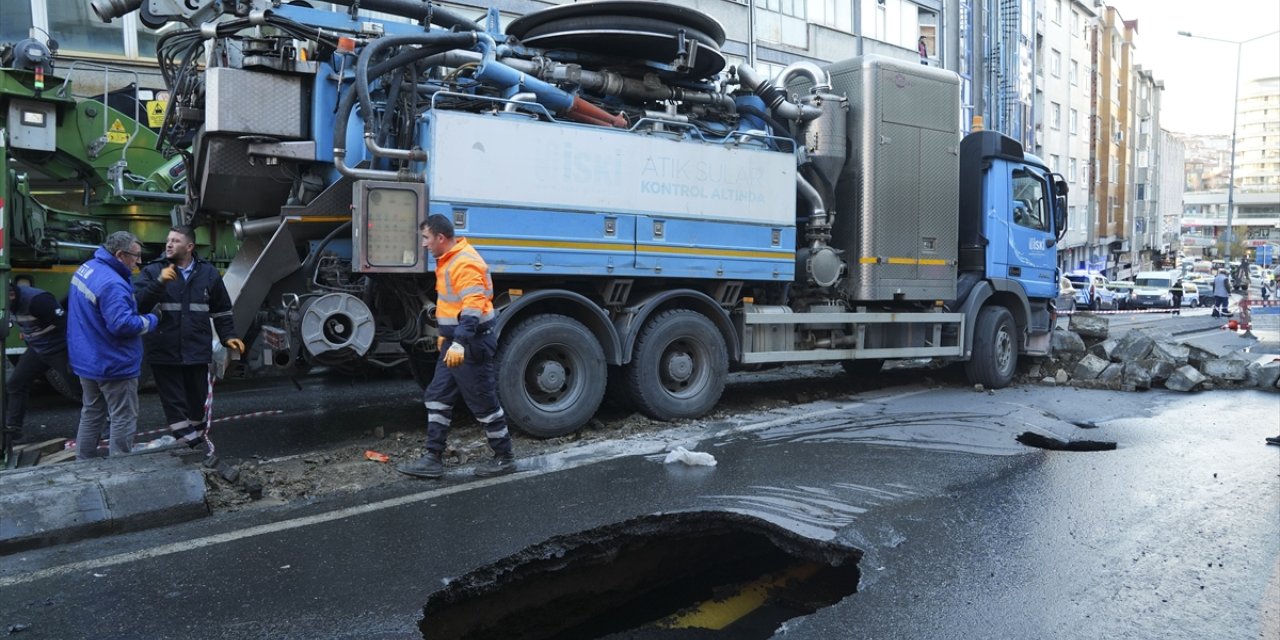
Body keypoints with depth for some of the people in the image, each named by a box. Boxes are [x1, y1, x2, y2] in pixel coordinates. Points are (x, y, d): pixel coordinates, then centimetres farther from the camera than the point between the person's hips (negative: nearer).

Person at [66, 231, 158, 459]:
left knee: (91, 415, 21)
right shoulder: (112, 284, -27)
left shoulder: (86, 268, 5)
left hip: (88, 361, 10)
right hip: (114, 365, -10)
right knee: (124, 420, 2)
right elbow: (122, 325, -30)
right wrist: (149, 320, -13)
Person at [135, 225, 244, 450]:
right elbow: (138, 304, -12)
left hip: (197, 352, 2)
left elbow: (221, 310, 14)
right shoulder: (153, 271, 1)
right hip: (164, 353, -2)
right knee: (175, 406, 0)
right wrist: (159, 282, -24)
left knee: (197, 403, 14)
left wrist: (228, 336, 5)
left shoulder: (208, 273, 7)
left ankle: (198, 448, 29)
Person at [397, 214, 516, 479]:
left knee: (484, 403, 0)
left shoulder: (465, 263, -20)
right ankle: (433, 459, 17)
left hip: (471, 344, -11)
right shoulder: (448, 260, 14)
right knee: (437, 397, 10)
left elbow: (473, 308, -29)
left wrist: (460, 343, -35)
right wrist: (447, 336, 27)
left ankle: (504, 458, 14)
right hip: (455, 342, 11)